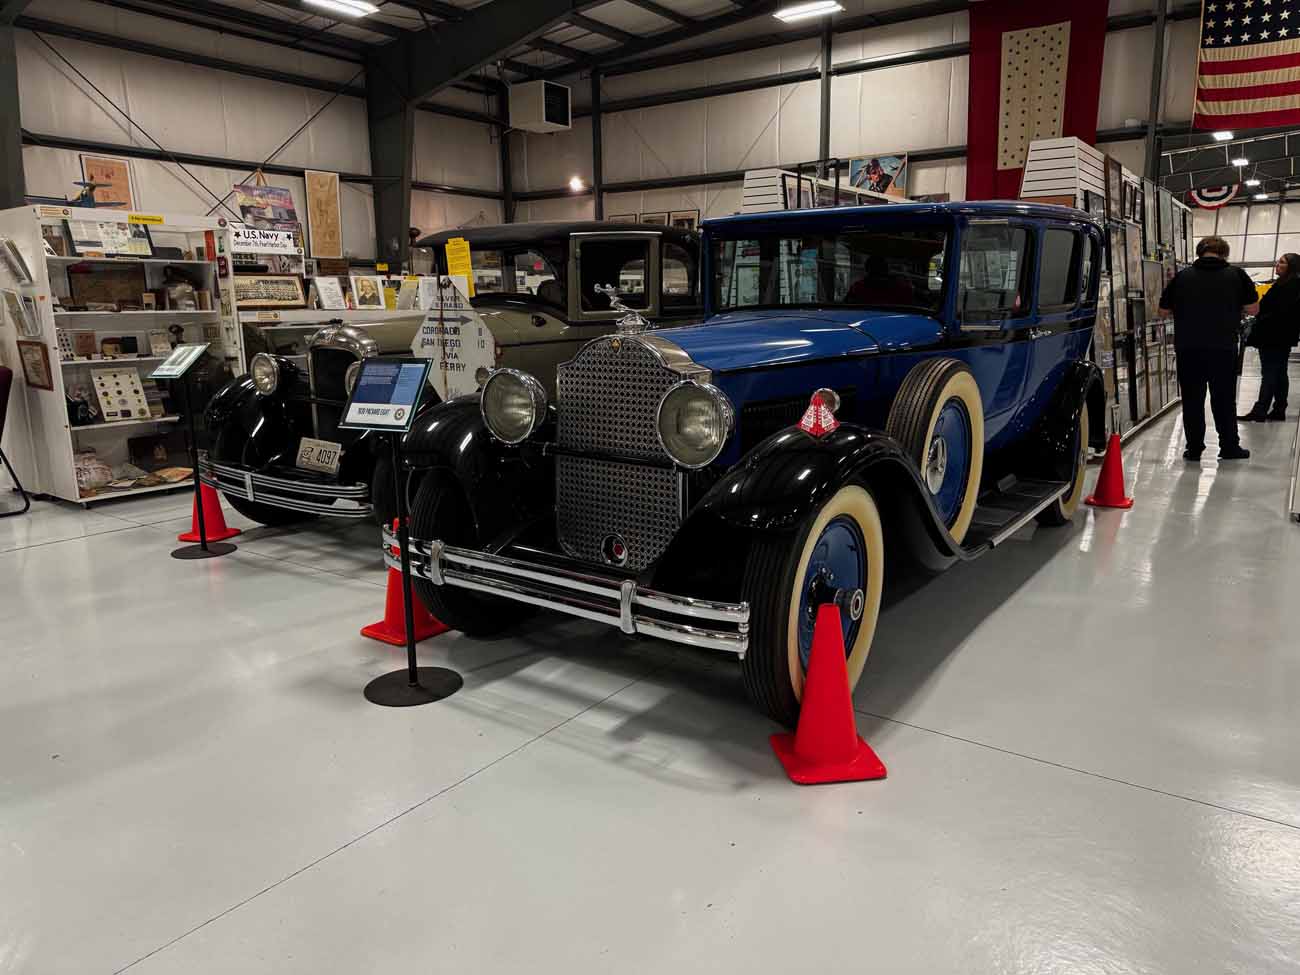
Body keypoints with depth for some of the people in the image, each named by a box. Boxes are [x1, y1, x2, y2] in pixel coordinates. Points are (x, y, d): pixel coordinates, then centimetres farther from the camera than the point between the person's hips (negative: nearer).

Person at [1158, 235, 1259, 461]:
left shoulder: (1182, 276, 2)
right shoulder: (1236, 275, 0)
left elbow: (1164, 312, 6)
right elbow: (1253, 309, 4)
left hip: (1187, 347, 0)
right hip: (1223, 347, 0)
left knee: (1192, 399, 7)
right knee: (1224, 398, 9)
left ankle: (1194, 449, 9)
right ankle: (1229, 447, 16)